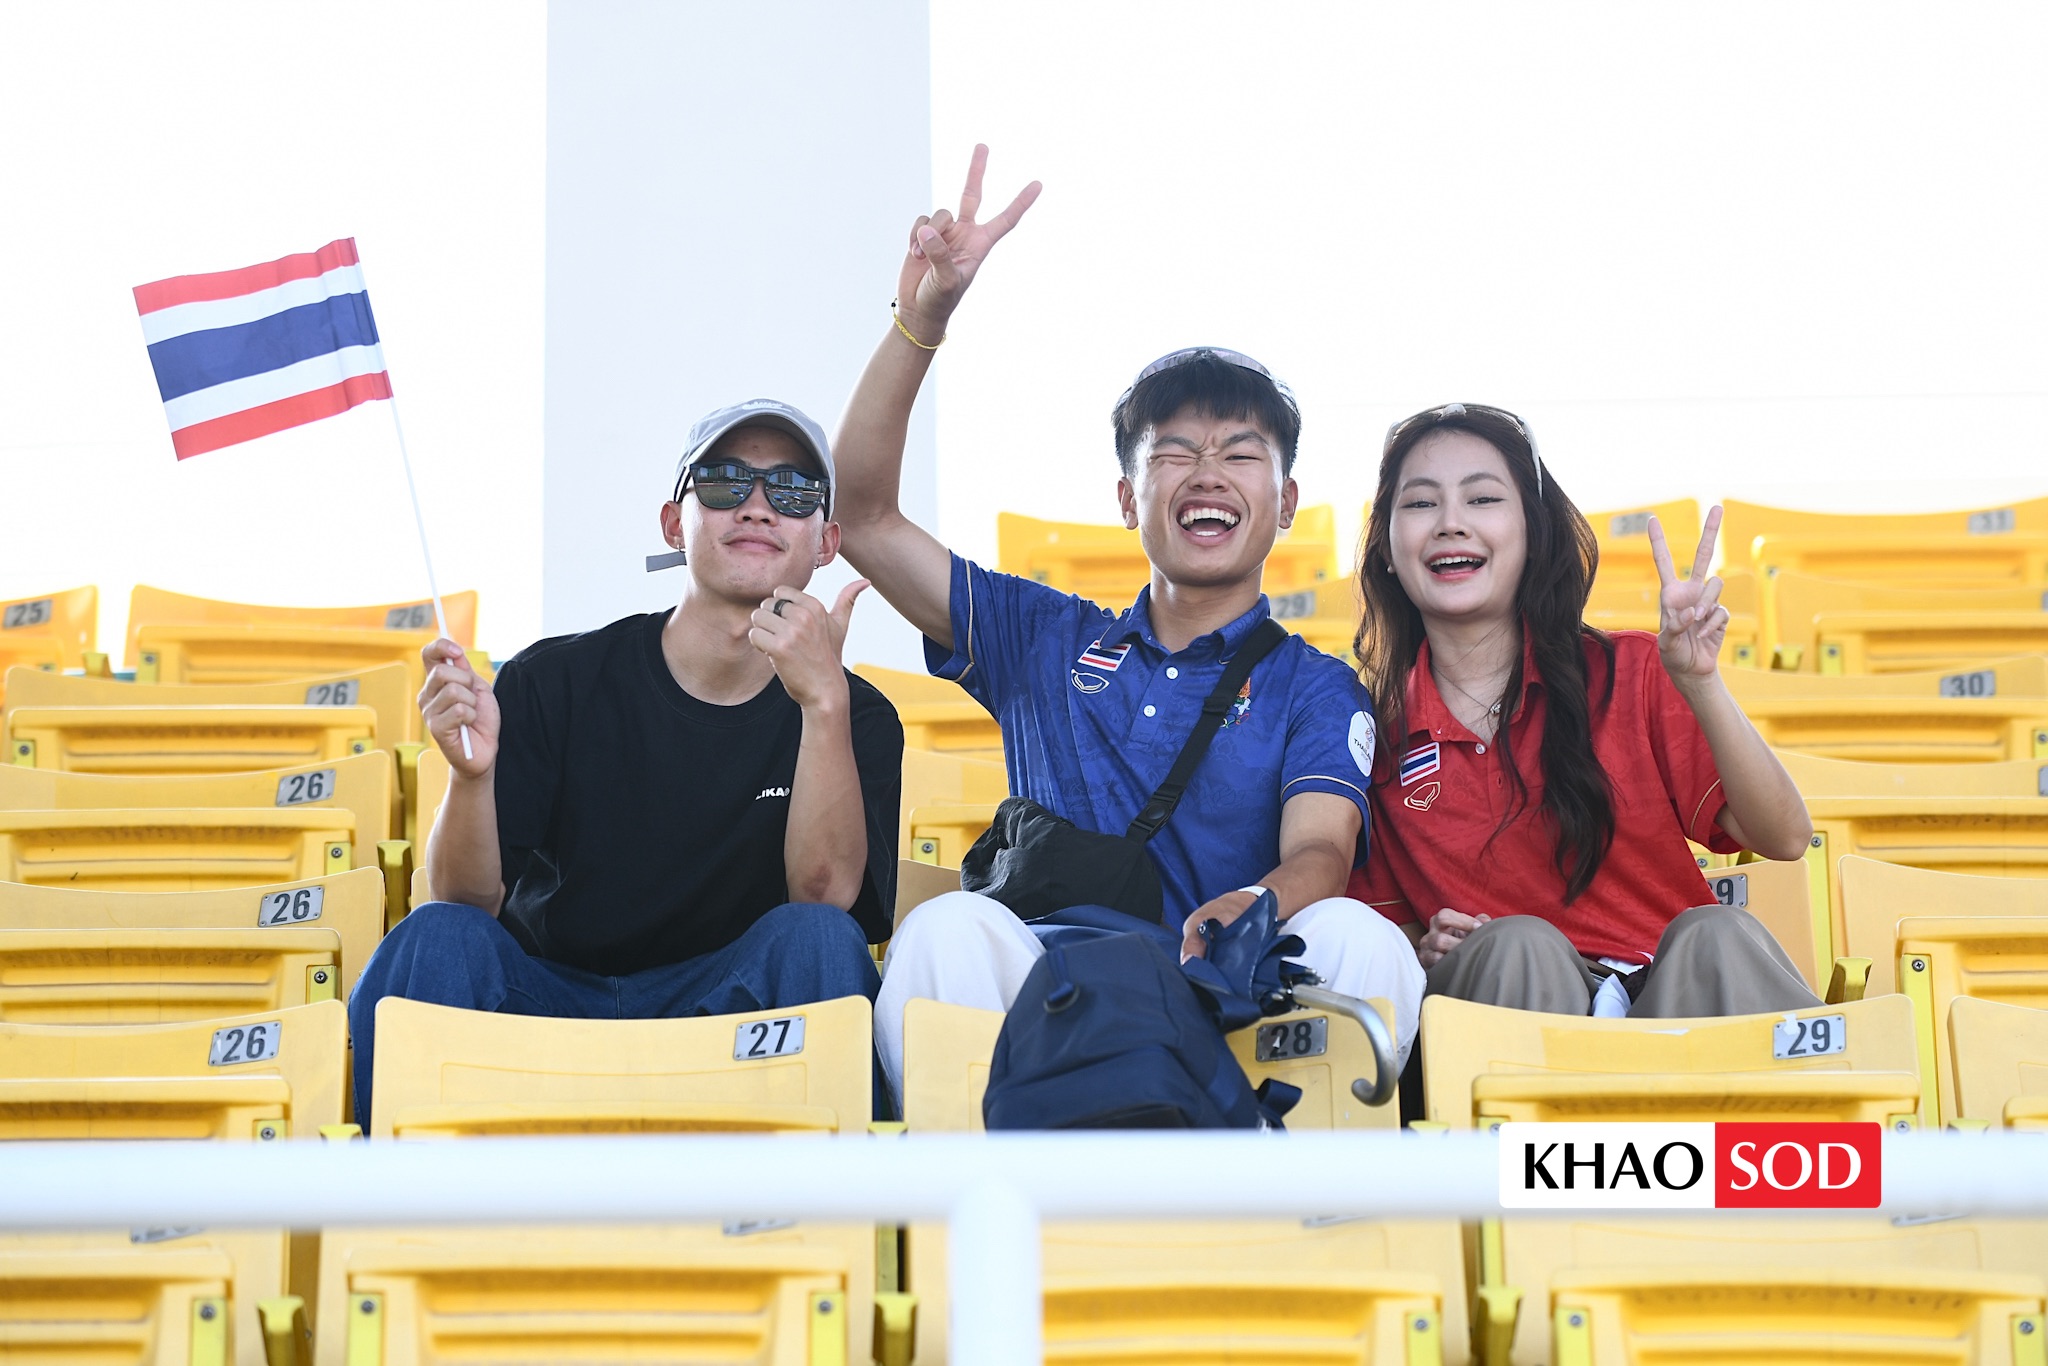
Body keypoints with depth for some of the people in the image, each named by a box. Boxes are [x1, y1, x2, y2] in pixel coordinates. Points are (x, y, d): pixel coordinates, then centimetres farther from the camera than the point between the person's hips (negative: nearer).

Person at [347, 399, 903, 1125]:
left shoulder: (857, 718, 1)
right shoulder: (556, 681, -2)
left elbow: (825, 893, -18)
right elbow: (467, 900, -9)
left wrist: (824, 703, -29)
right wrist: (472, 773, -30)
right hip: (545, 999, 0)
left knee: (816, 940, -29)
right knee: (437, 939, -28)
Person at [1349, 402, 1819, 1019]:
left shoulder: (1630, 674, 6)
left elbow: (1784, 839, -5)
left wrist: (1699, 686, -18)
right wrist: (1428, 957, -10)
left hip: (1675, 991, 0)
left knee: (1715, 934, -31)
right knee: (1517, 944, -32)